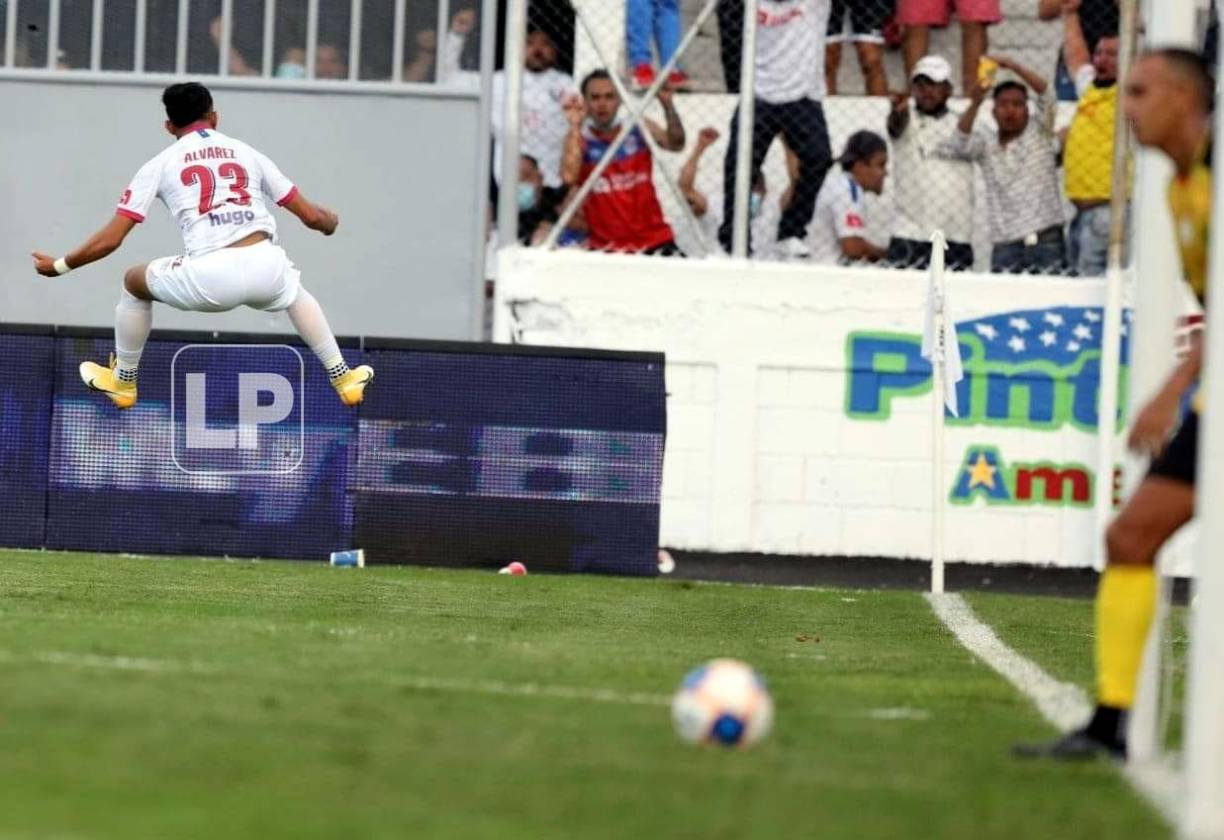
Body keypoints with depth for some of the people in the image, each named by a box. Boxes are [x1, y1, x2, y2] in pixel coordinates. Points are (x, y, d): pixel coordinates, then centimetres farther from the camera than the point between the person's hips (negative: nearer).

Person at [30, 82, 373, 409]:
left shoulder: (159, 166, 14)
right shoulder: (248, 154, 20)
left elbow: (110, 239, 11)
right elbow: (311, 216, 22)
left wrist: (59, 266, 27)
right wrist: (330, 222, 47)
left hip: (210, 279, -2)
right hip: (266, 269, 3)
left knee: (135, 282, 27)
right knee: (294, 290, 40)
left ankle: (123, 381, 40)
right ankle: (342, 377, 40)